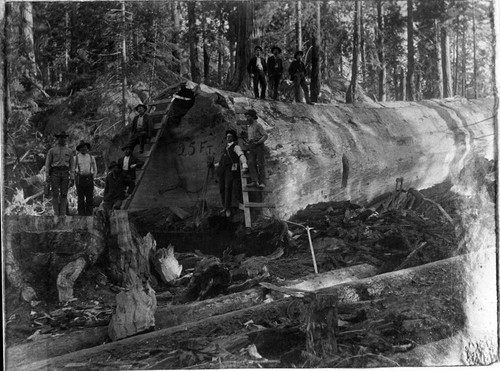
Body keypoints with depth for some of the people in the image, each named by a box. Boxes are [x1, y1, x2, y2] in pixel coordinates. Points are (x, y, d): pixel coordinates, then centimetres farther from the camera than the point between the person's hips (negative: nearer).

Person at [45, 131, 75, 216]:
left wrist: (72, 178, 2)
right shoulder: (52, 150, 4)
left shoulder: (69, 151, 10)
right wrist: (47, 176, -6)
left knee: (64, 194, 0)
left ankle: (62, 214, 6)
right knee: (55, 194, -3)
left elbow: (72, 165, 9)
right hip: (55, 173, -2)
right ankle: (56, 213, 4)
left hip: (65, 174, 2)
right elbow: (47, 164, 3)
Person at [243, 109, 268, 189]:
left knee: (260, 164, -8)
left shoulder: (258, 125, -2)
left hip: (259, 147, -6)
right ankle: (254, 181, -16)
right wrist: (247, 142, 11)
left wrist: (257, 142, -18)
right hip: (251, 148, 6)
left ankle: (262, 183, -9)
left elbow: (265, 135, -9)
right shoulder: (248, 127, 20)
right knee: (251, 163, -10)